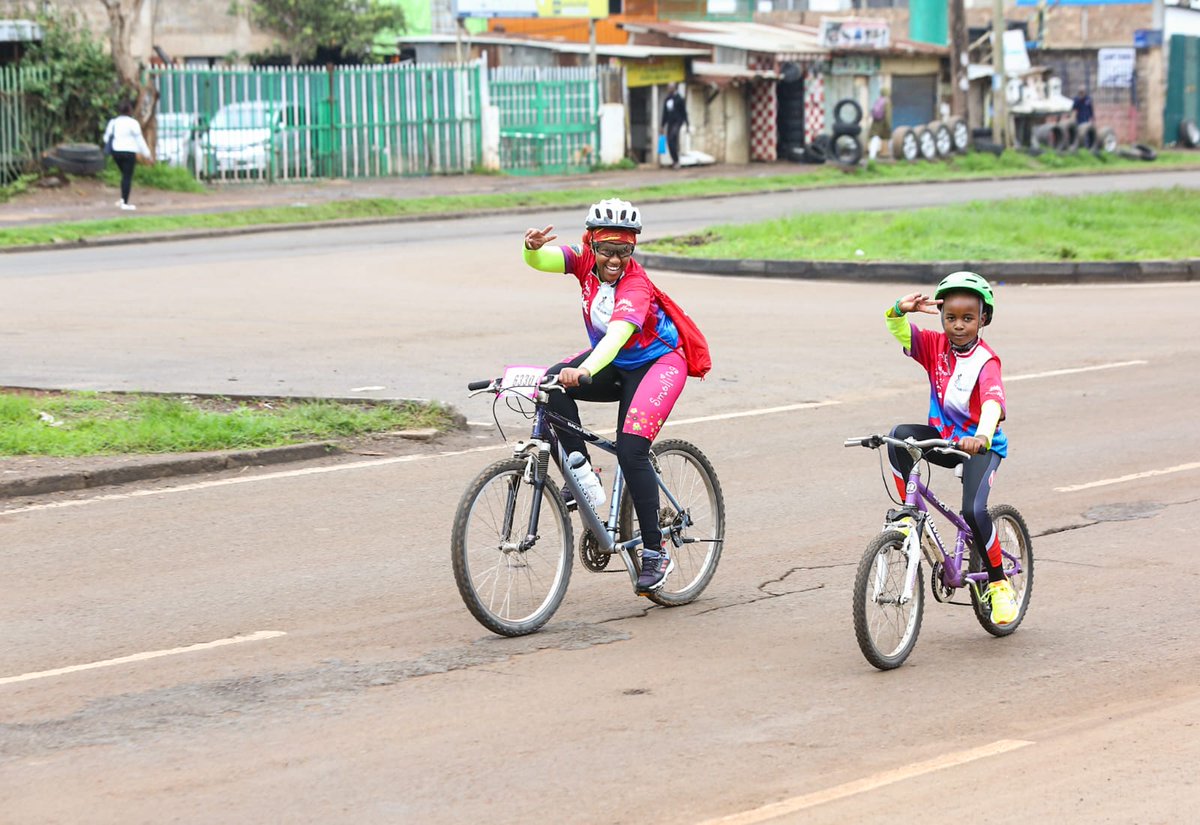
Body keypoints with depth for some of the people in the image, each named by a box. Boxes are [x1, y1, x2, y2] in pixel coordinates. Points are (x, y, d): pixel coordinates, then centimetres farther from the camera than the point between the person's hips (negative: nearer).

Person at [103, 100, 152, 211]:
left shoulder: (113, 122, 7)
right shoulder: (132, 123, -11)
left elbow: (107, 137, 11)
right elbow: (139, 139, -7)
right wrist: (146, 152, 2)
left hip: (116, 152, 6)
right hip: (128, 152, -6)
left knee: (125, 175, 20)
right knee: (128, 177, -1)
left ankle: (122, 199, 15)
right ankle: (125, 203, -3)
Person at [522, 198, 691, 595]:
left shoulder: (635, 285, -31)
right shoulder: (586, 261, -13)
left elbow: (618, 332, -47)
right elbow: (541, 261, -28)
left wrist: (584, 370, -64)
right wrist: (533, 248, -54)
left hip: (656, 364, -6)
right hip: (611, 364, 6)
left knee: (631, 451, -21)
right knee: (555, 382, -25)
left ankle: (655, 554, -10)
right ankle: (584, 477, -17)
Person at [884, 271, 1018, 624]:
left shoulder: (986, 361, -18)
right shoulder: (936, 345, -4)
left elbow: (993, 403, -36)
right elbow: (899, 330, -18)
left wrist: (982, 436, -56)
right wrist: (900, 310, -43)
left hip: (981, 445, -4)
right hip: (942, 436, 4)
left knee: (974, 510, -24)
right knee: (900, 435, -28)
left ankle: (999, 583, -2)